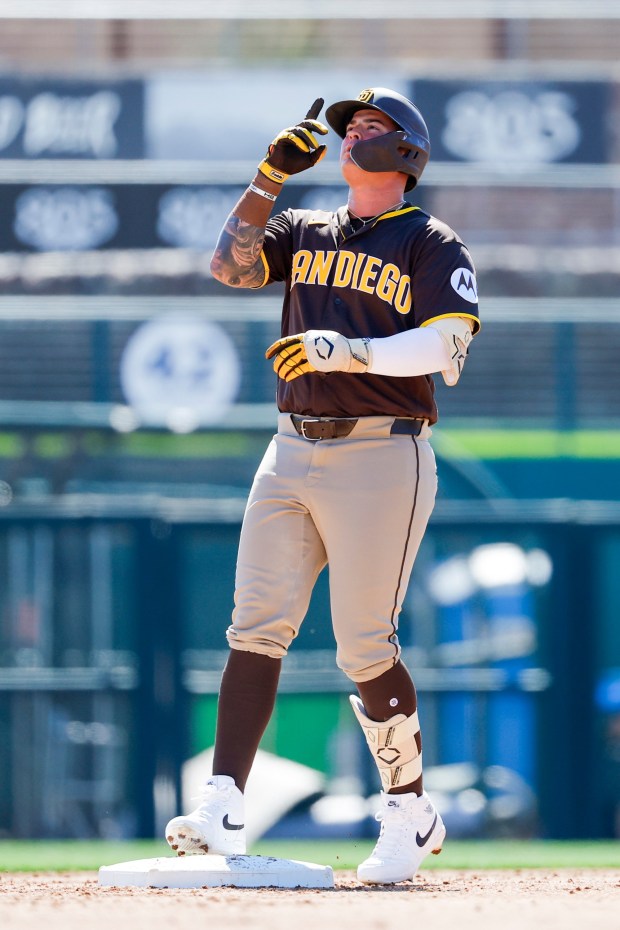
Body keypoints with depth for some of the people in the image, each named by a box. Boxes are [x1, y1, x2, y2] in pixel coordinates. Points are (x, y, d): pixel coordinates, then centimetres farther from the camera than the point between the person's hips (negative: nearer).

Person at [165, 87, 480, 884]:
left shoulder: (433, 246, 0)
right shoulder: (305, 233, 18)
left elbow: (447, 347, -13)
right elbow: (230, 265, 3)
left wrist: (345, 350, -25)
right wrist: (270, 176, -4)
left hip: (381, 458, -5)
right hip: (293, 452, 5)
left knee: (364, 647, -8)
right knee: (255, 628, -7)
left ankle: (410, 813, 8)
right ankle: (223, 811, -13)